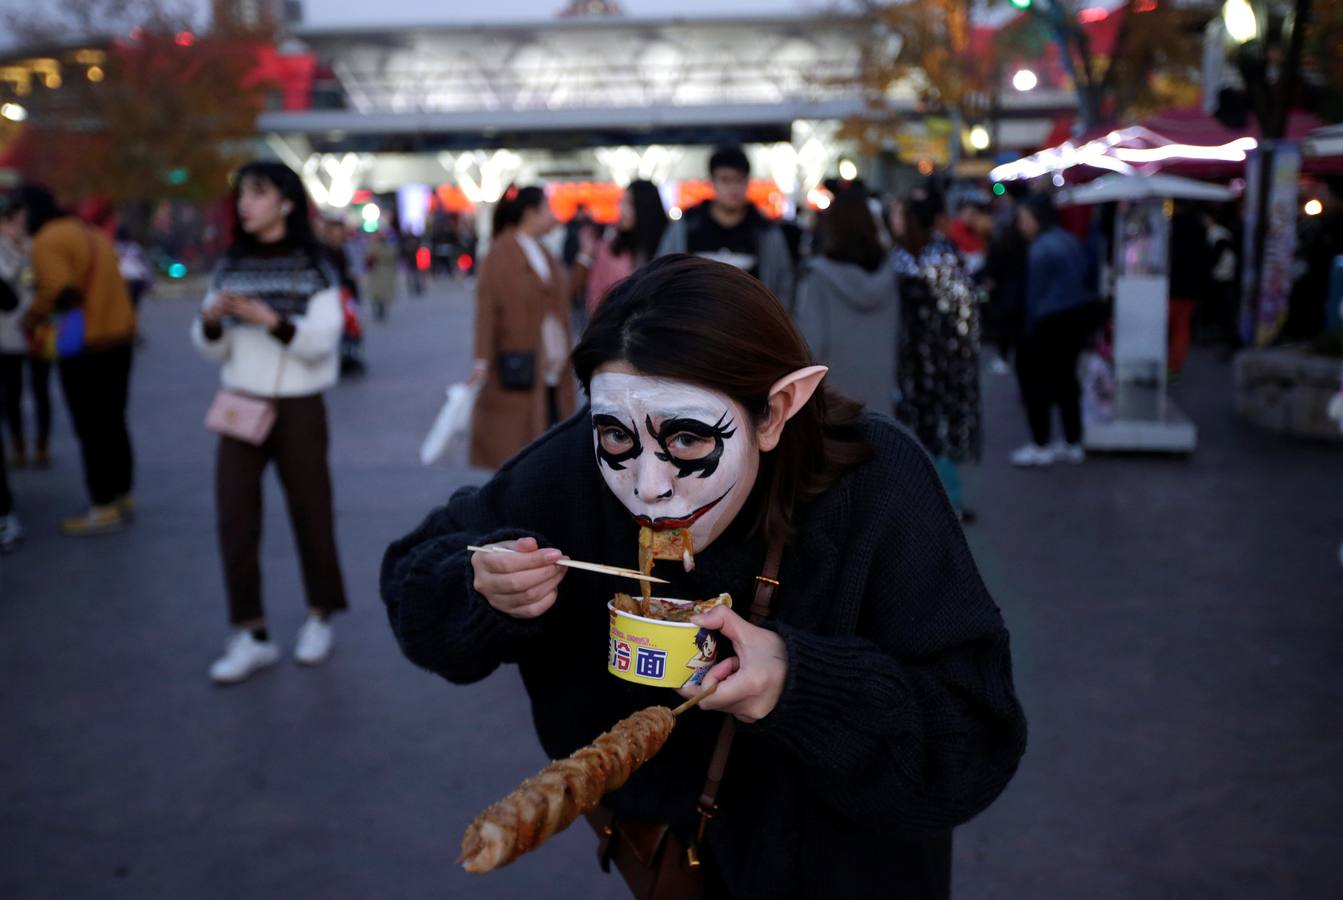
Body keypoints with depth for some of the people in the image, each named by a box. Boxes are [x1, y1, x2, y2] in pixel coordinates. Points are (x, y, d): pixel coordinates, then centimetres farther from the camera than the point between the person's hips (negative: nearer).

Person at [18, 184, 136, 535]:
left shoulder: (47, 241, -11)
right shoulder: (90, 233, 16)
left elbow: (59, 292, -21)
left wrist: (35, 315, -3)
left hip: (85, 346, -9)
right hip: (120, 334, 9)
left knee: (91, 428, -1)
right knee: (112, 422, 17)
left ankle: (104, 507, 4)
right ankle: (122, 495, 26)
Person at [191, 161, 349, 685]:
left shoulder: (314, 267, -5)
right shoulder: (231, 266, 6)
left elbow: (320, 341, -14)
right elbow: (213, 350, 5)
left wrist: (269, 319, -27)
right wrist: (210, 319, -15)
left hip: (298, 407, -3)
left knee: (310, 513, 7)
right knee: (234, 518, -1)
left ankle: (319, 618, 26)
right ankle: (251, 635, 7)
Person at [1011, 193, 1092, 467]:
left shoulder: (1040, 249, -16)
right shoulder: (1070, 240, 9)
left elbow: (1035, 294, -13)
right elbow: (1082, 278, 11)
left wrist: (1030, 329, -5)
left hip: (1053, 321, -8)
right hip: (1079, 315, 8)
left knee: (1033, 376, 4)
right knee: (1066, 377, 16)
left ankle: (1041, 446, 8)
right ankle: (1073, 444, 23)